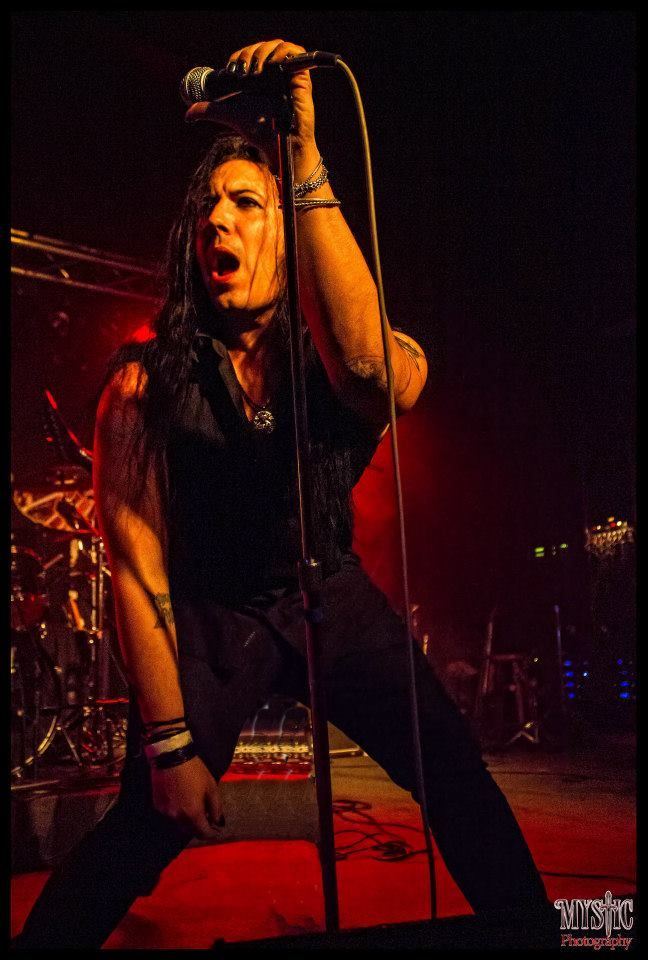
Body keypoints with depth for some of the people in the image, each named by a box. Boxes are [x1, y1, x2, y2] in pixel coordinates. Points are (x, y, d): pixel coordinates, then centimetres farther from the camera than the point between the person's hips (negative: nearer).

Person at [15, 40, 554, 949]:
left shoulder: (330, 360, -11)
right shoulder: (146, 383, -14)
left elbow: (373, 367, -39)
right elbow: (139, 566, -16)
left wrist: (304, 157, -40)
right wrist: (170, 742, -18)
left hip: (335, 599, 2)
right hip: (211, 620, -1)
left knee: (459, 775, -6)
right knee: (145, 829, -13)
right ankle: (49, 935, 14)